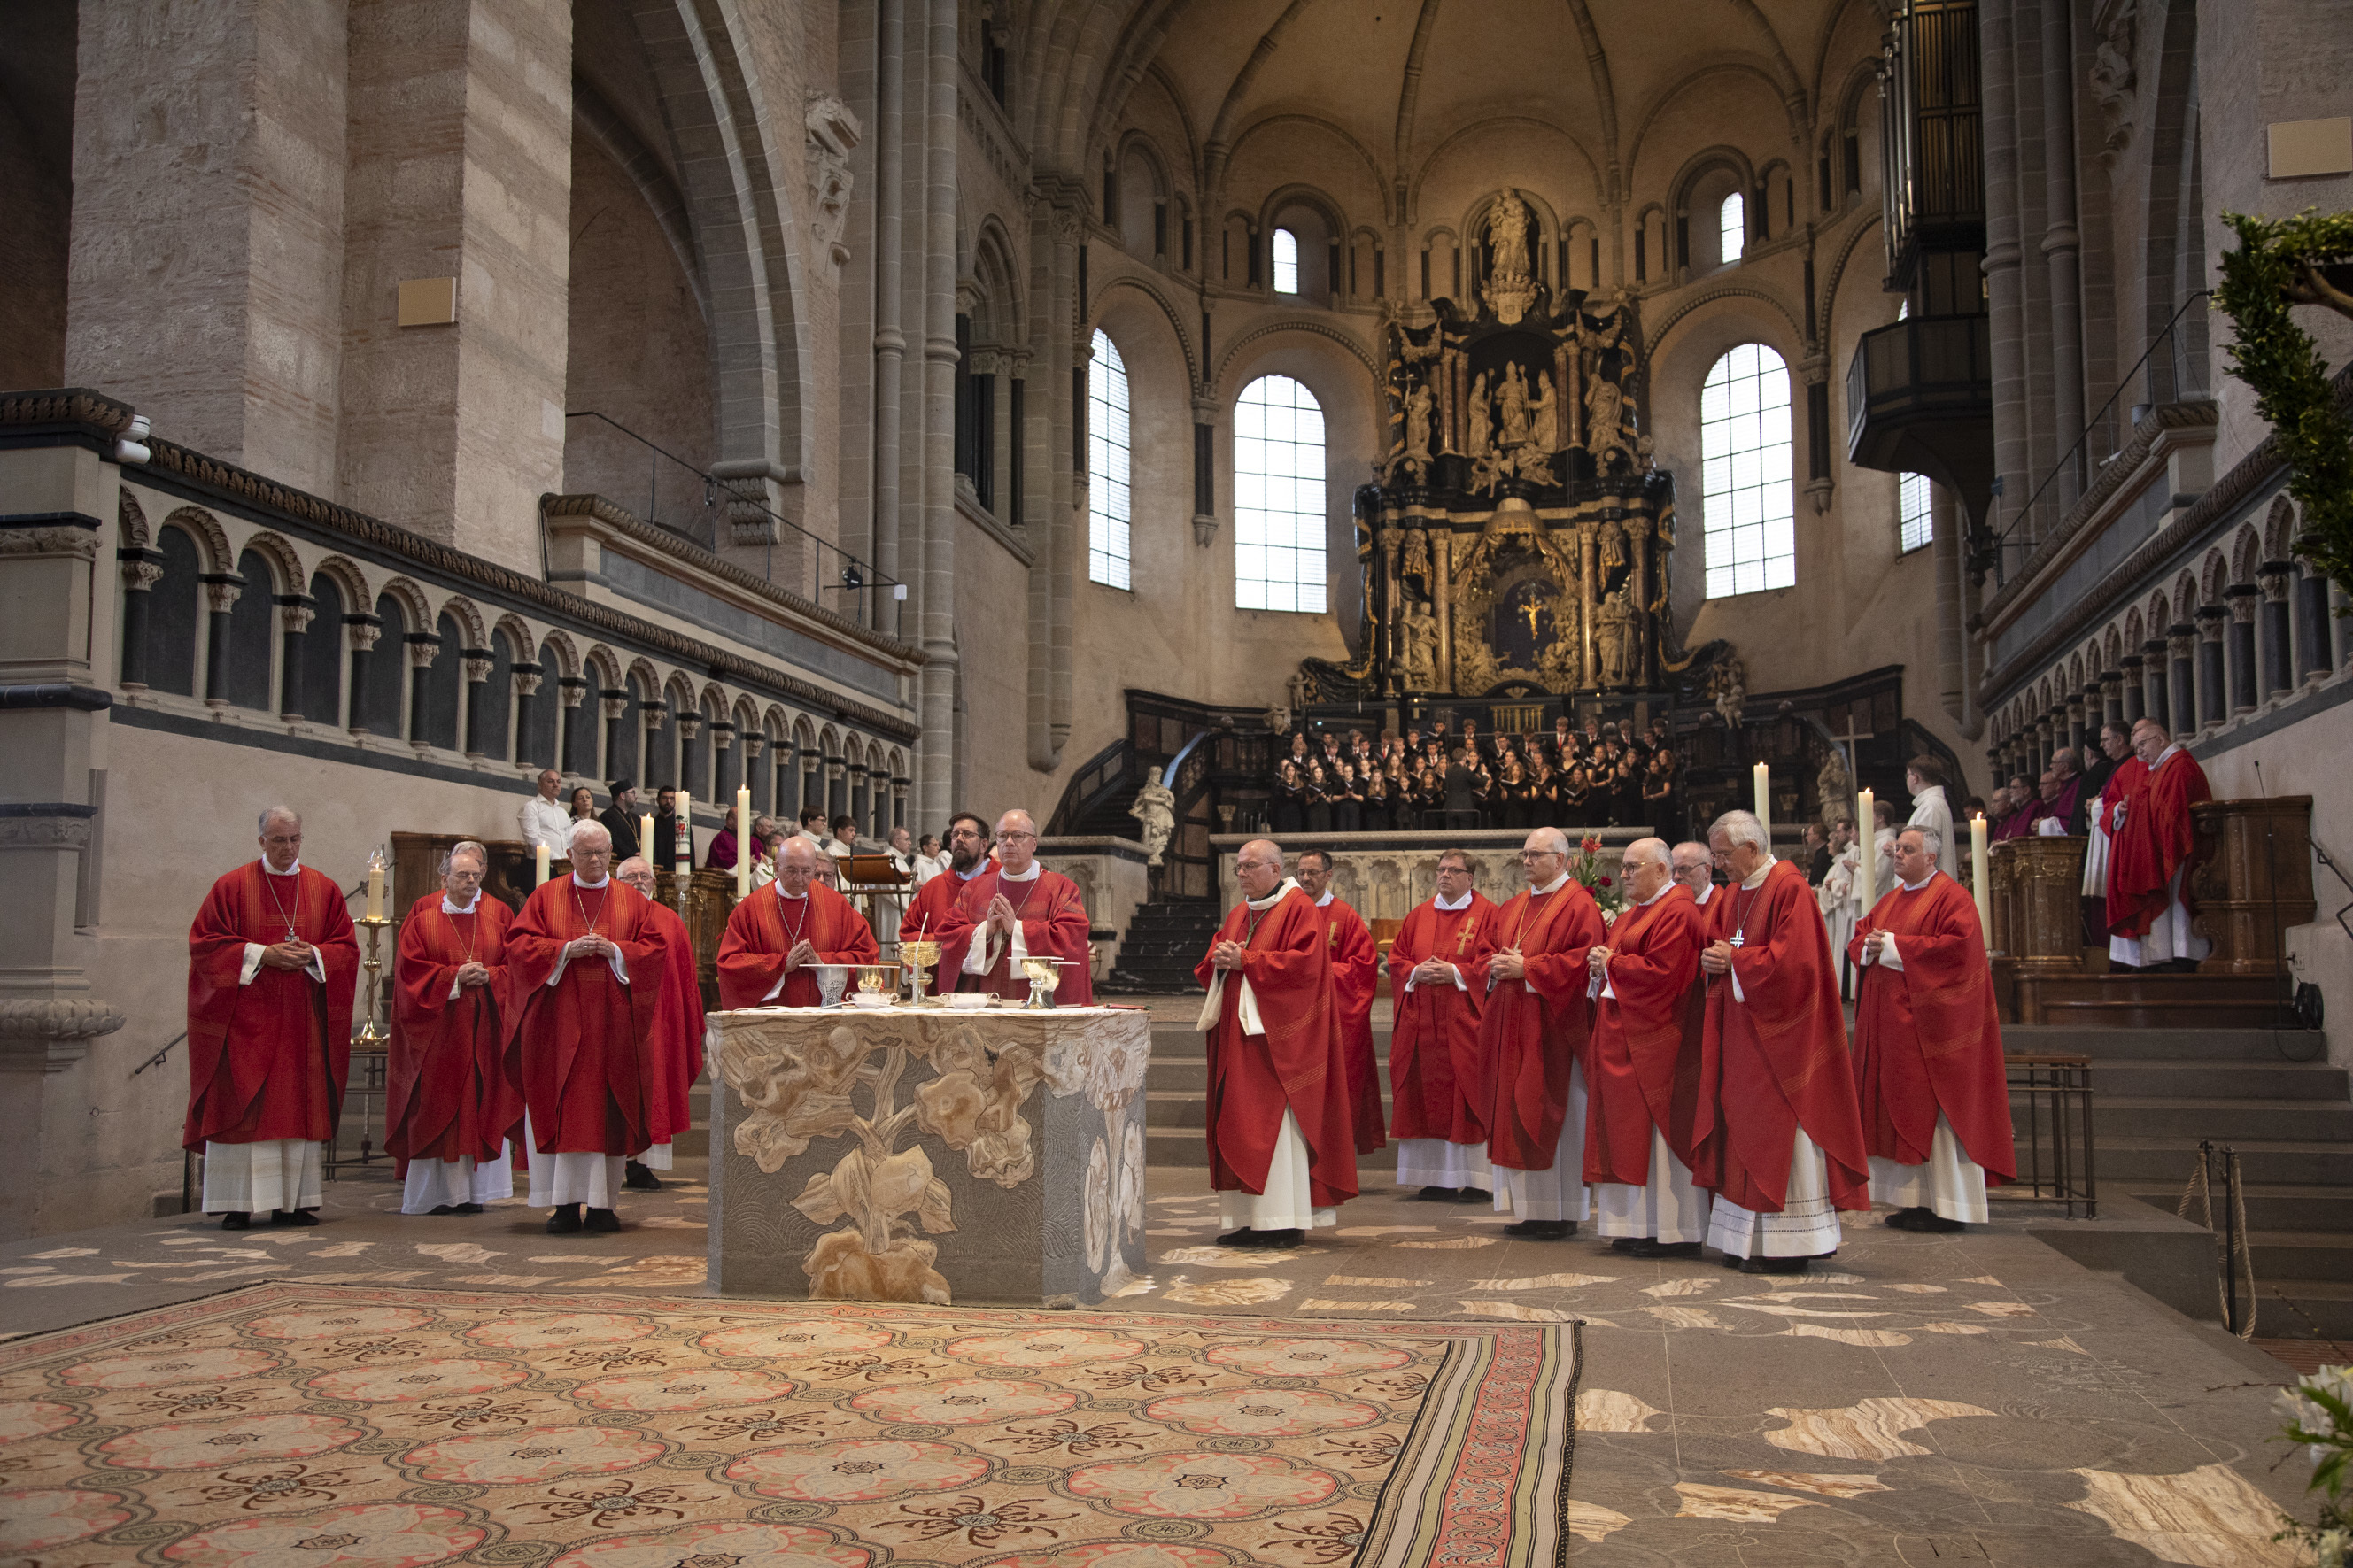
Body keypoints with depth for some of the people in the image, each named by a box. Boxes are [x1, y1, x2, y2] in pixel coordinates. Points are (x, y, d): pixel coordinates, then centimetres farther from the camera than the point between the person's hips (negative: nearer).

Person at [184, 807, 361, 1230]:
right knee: (243, 1106, -5)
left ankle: (292, 1202, 7)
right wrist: (261, 954, -13)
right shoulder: (232, 886, 3)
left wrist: (312, 955, -11)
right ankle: (238, 1204, -2)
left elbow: (346, 947, 9)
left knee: (299, 1107, 2)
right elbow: (204, 943, -1)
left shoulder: (324, 889, 10)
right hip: (246, 1017, -2)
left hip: (302, 1018, 2)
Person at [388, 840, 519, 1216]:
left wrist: (489, 976, -13)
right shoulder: (424, 913, 3)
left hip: (484, 1026, 2)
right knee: (437, 1107, -3)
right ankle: (438, 1192, 2)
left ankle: (472, 1190, 7)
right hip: (438, 1028, -2)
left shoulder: (498, 914, 8)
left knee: (482, 1106, 1)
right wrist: (454, 977, -14)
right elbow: (411, 968, -3)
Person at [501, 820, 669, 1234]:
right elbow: (519, 945, 0)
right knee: (562, 1107, -4)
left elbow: (654, 950, 4)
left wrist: (614, 950, -12)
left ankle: (602, 1203, 6)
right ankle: (565, 1203, -1)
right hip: (560, 1021, -1)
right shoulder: (546, 896, 8)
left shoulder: (633, 900, 10)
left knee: (608, 1110, 0)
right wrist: (567, 949, -13)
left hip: (613, 1022, 1)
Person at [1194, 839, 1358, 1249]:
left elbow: (1304, 964, -19)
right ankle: (1249, 1219, 10)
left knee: (1276, 1123, -8)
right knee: (1240, 1124, 6)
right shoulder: (1238, 914, 18)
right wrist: (1220, 958, -5)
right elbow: (1208, 967, 19)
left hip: (1277, 1036, -8)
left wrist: (1244, 960, -16)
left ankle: (1286, 1221, -4)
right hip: (1237, 1035, 8)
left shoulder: (1301, 910, -6)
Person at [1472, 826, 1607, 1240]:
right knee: (1516, 1113, 7)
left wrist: (1527, 968, -18)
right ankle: (1529, 1208, 13)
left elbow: (1583, 961, -16)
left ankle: (1562, 1213, 5)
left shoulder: (1579, 905, -6)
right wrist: (1496, 967, -2)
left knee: (1553, 1114, -3)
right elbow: (1485, 958, 21)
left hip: (1552, 1028, -7)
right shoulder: (1512, 907, 17)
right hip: (1511, 1027, 7)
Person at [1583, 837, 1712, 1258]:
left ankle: (1674, 1233, 3)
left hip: (1654, 1037, -10)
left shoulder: (1676, 912, -13)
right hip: (1623, 1034, 10)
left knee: (1658, 1131, -5)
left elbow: (1660, 973, -21)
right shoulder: (1637, 910, 18)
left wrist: (1611, 962, -10)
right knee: (1632, 1130, 10)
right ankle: (1641, 1227, 15)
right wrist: (1601, 963, 1)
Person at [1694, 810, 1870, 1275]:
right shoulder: (1733, 892, 13)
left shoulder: (1788, 888, -14)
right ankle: (1749, 1238, 16)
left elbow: (1792, 960, -21)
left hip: (1777, 1030, -8)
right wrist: (1711, 957, -4)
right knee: (1745, 1130, 9)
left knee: (1777, 1131, -5)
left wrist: (1734, 959, -13)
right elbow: (1715, 943, 19)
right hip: (1741, 1031, 9)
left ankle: (1786, 1245, 1)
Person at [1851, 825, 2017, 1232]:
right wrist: (1869, 947, -5)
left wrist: (1896, 946, -17)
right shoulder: (1891, 899, 17)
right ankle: (1915, 1200, 14)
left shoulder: (1952, 898, -8)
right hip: (1891, 1022, 8)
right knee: (1901, 1107, 8)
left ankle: (1947, 1207, 1)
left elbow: (1958, 946, -20)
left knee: (1933, 1108, -5)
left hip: (1929, 1020, -8)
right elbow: (1859, 938, 20)